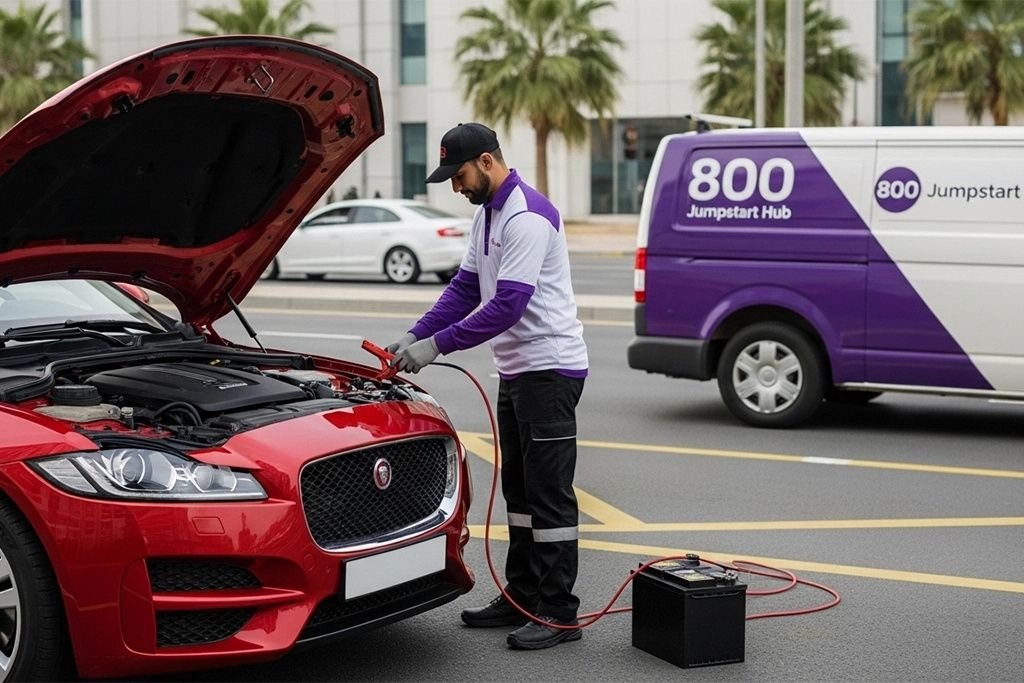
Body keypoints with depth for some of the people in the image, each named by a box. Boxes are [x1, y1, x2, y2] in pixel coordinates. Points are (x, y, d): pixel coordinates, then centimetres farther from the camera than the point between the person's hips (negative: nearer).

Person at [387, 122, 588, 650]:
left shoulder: (528, 216, -20)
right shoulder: (487, 213, 12)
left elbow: (506, 306, -26)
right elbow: (466, 287, 14)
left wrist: (436, 346, -23)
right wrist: (415, 336, 3)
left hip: (549, 368, -10)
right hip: (516, 369, 10)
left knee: (549, 493, -6)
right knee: (519, 489, 15)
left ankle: (558, 614, 0)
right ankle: (522, 597, 24)